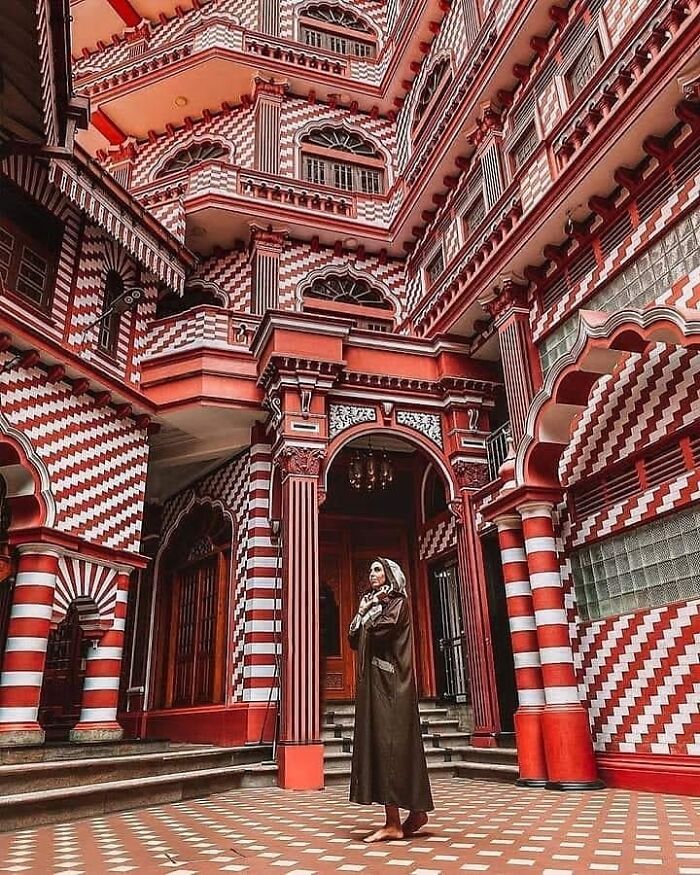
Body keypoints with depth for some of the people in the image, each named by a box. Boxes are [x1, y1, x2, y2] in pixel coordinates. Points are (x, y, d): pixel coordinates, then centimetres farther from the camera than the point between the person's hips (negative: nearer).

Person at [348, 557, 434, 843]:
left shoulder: (398, 602, -2)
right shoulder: (371, 603, 20)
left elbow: (381, 630, -19)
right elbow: (354, 641, 14)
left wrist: (367, 616, 1)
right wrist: (361, 613, 1)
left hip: (390, 682, -8)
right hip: (373, 682, 8)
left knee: (387, 741, -11)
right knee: (380, 740, 6)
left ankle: (394, 822, -9)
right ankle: (416, 811, 13)